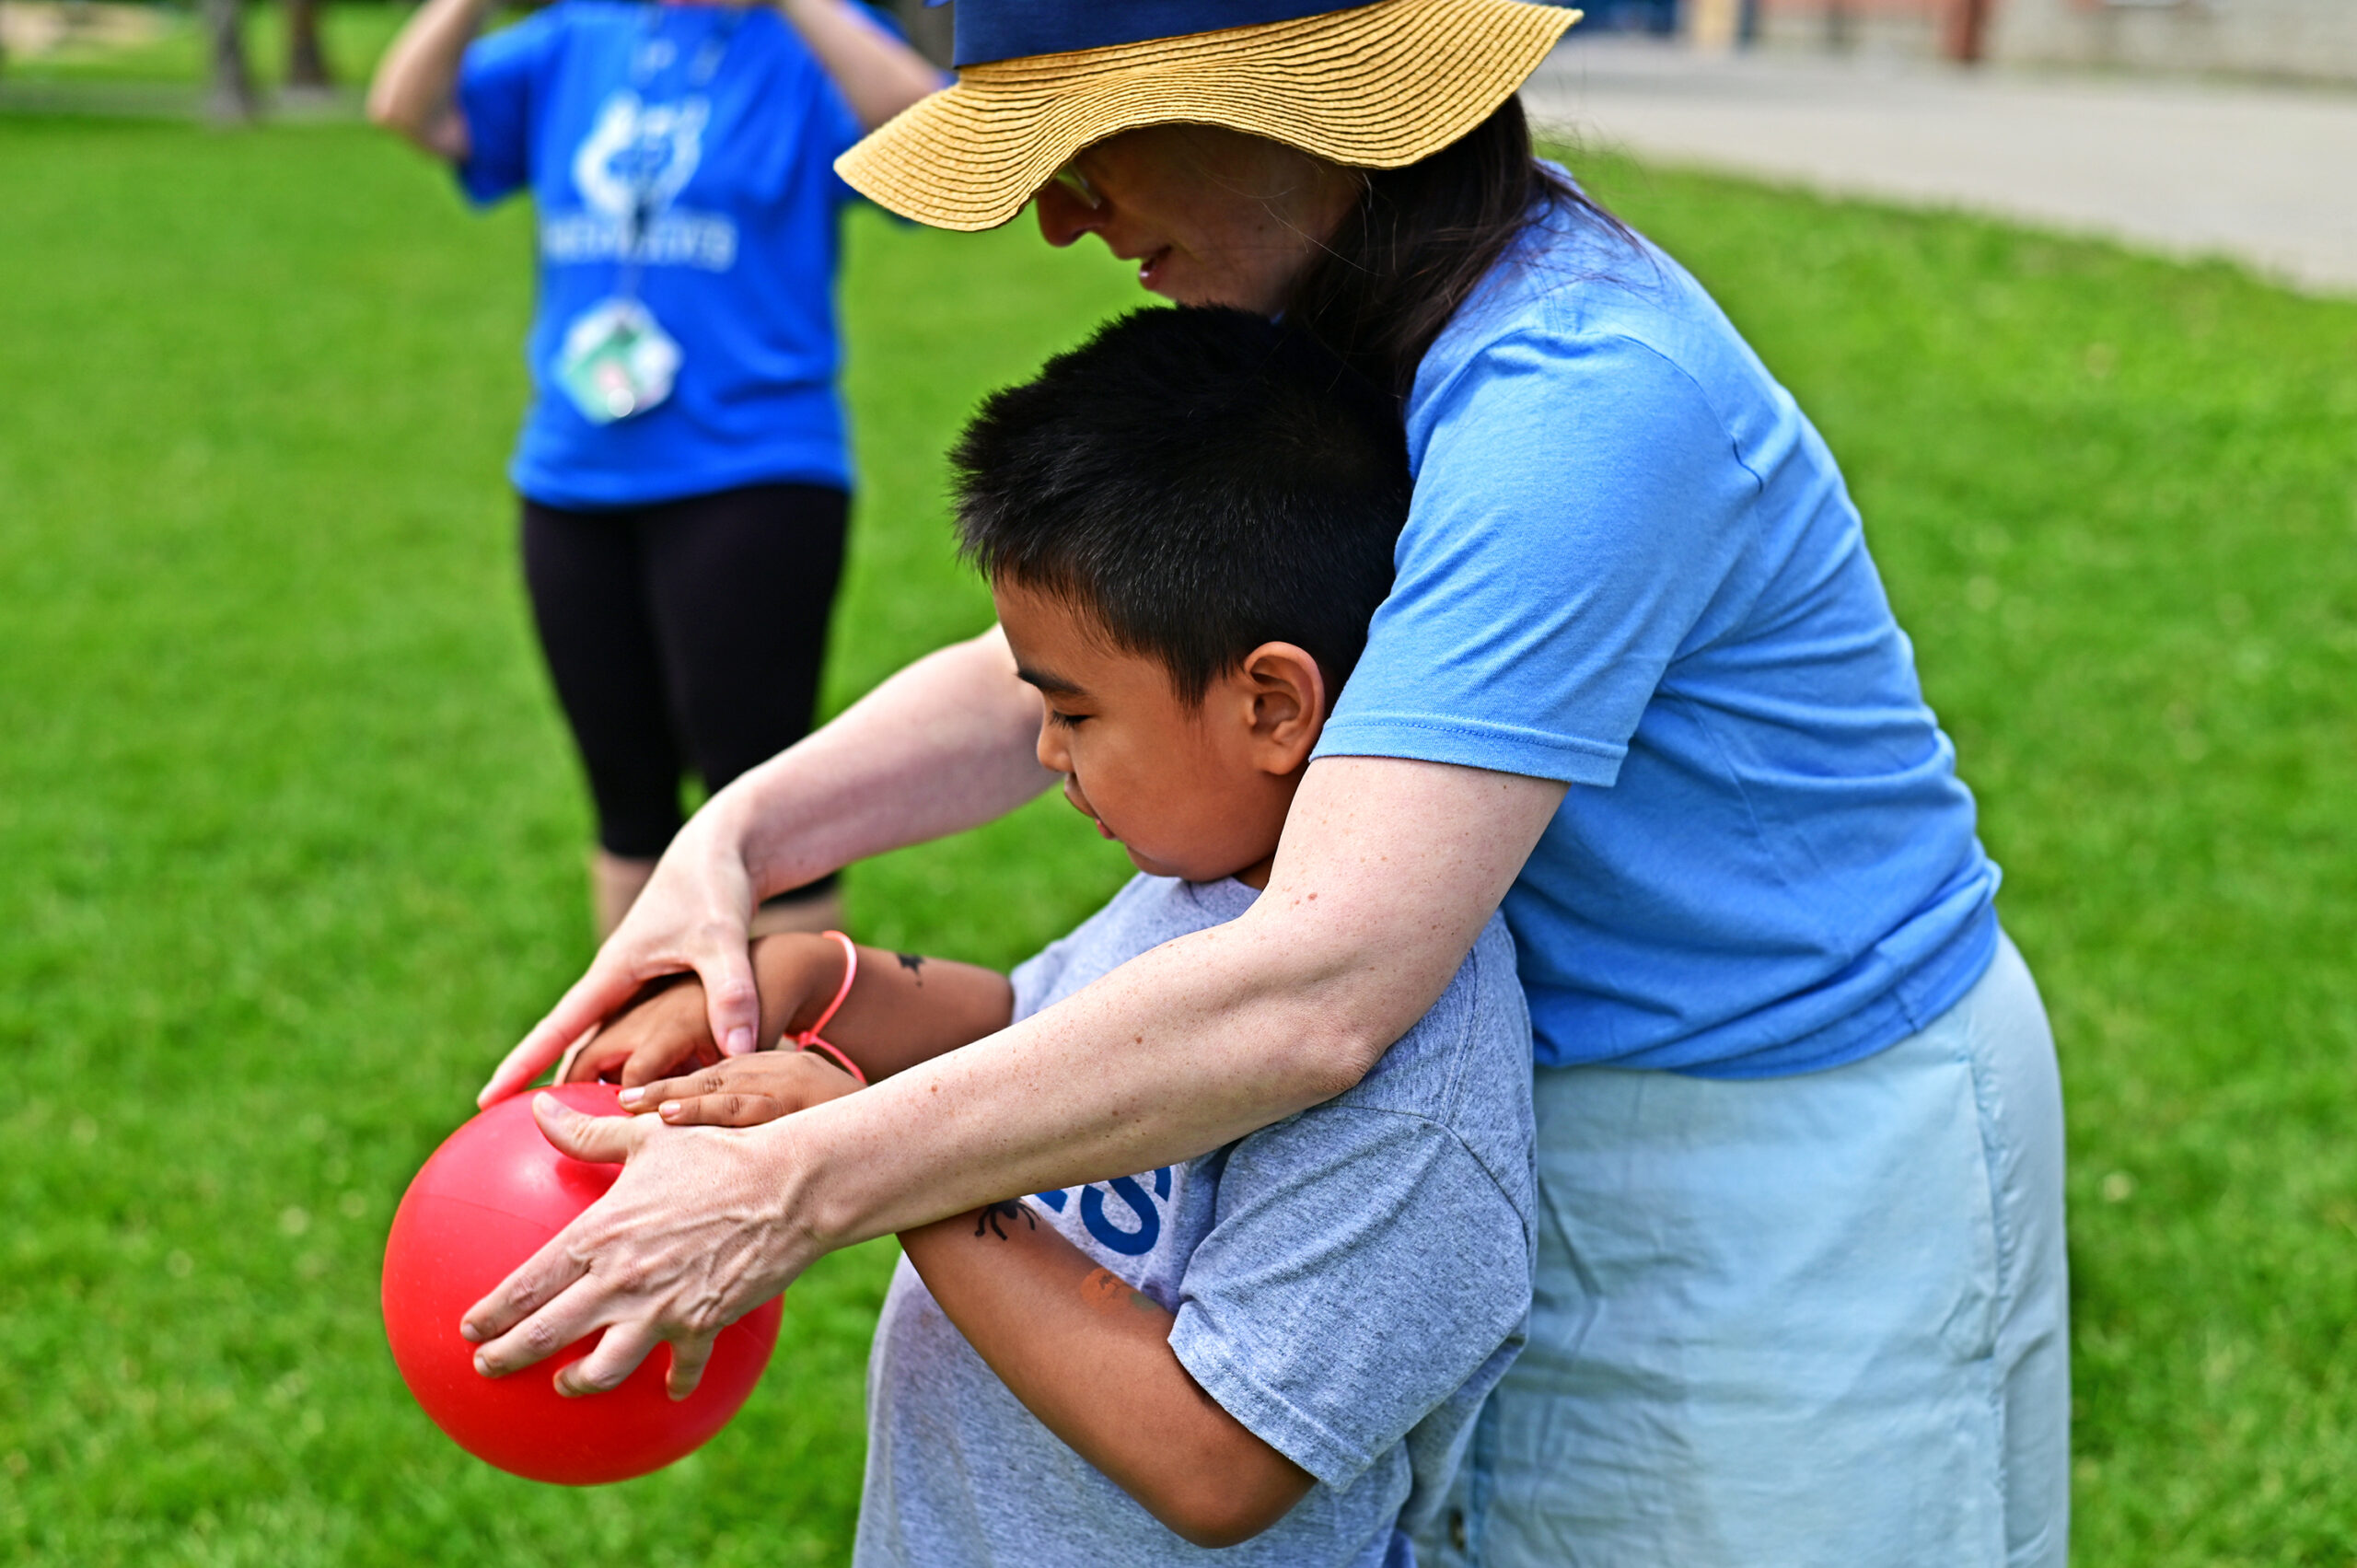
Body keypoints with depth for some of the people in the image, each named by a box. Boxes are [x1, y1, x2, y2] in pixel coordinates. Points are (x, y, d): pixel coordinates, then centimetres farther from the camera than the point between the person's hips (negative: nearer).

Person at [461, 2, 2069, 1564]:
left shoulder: (1576, 400, -32)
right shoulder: (1352, 342, -2)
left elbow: (1315, 993, -39)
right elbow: (1046, 676, 1)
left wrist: (791, 1187, -35)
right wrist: (737, 837, -17)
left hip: (1787, 1163, -8)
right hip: (1565, 1089, 8)